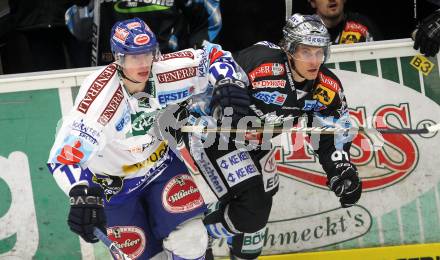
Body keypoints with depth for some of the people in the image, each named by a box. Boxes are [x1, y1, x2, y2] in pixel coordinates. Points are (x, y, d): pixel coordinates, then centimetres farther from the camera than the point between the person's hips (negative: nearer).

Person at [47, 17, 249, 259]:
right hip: (113, 183, -3)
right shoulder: (100, 97, -35)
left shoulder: (165, 72, -22)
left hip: (162, 163, 3)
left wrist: (229, 85, -25)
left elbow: (213, 56, -6)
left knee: (189, 239, -11)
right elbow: (64, 157, -39)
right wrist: (82, 196, -55)